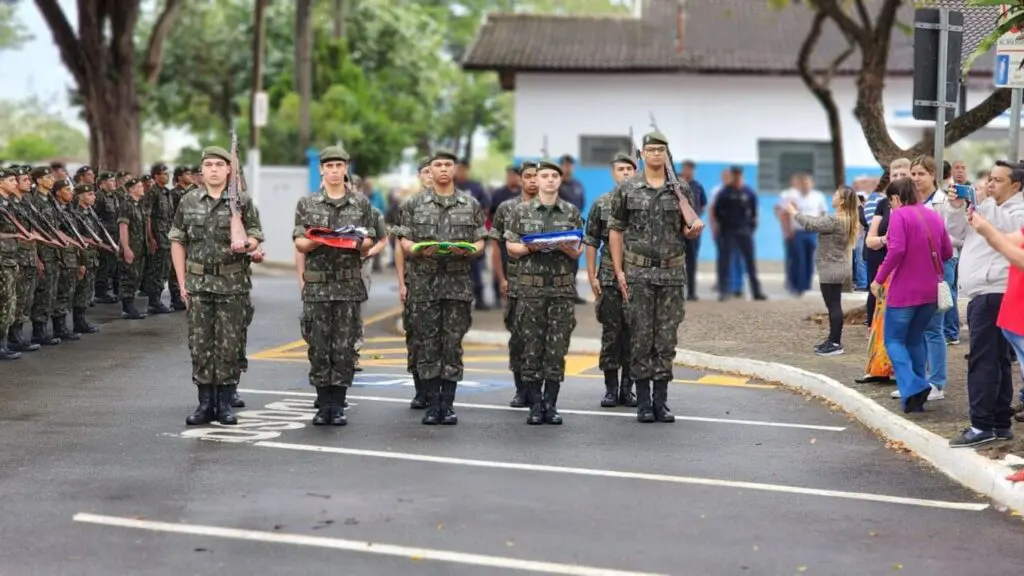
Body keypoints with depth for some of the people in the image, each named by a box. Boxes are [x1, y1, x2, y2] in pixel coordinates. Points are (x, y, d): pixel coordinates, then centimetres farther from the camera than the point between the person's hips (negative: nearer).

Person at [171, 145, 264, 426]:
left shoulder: (242, 202, 2)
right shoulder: (188, 202, 6)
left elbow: (256, 237, 4)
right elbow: (177, 241, 8)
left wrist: (245, 245, -20)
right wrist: (182, 282, 3)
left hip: (232, 284, -1)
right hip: (198, 283, 1)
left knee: (230, 345, 1)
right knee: (200, 345, 3)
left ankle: (225, 403, 9)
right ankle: (205, 403, 11)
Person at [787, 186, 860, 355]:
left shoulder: (834, 220, -22)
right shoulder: (847, 220, 9)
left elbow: (810, 225, -19)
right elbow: (817, 222, 14)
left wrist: (793, 211, -7)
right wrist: (799, 211, 11)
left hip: (830, 269, -10)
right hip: (837, 268, 10)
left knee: (833, 306, -4)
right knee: (834, 306, 15)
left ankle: (836, 344, 1)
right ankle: (833, 340, 23)